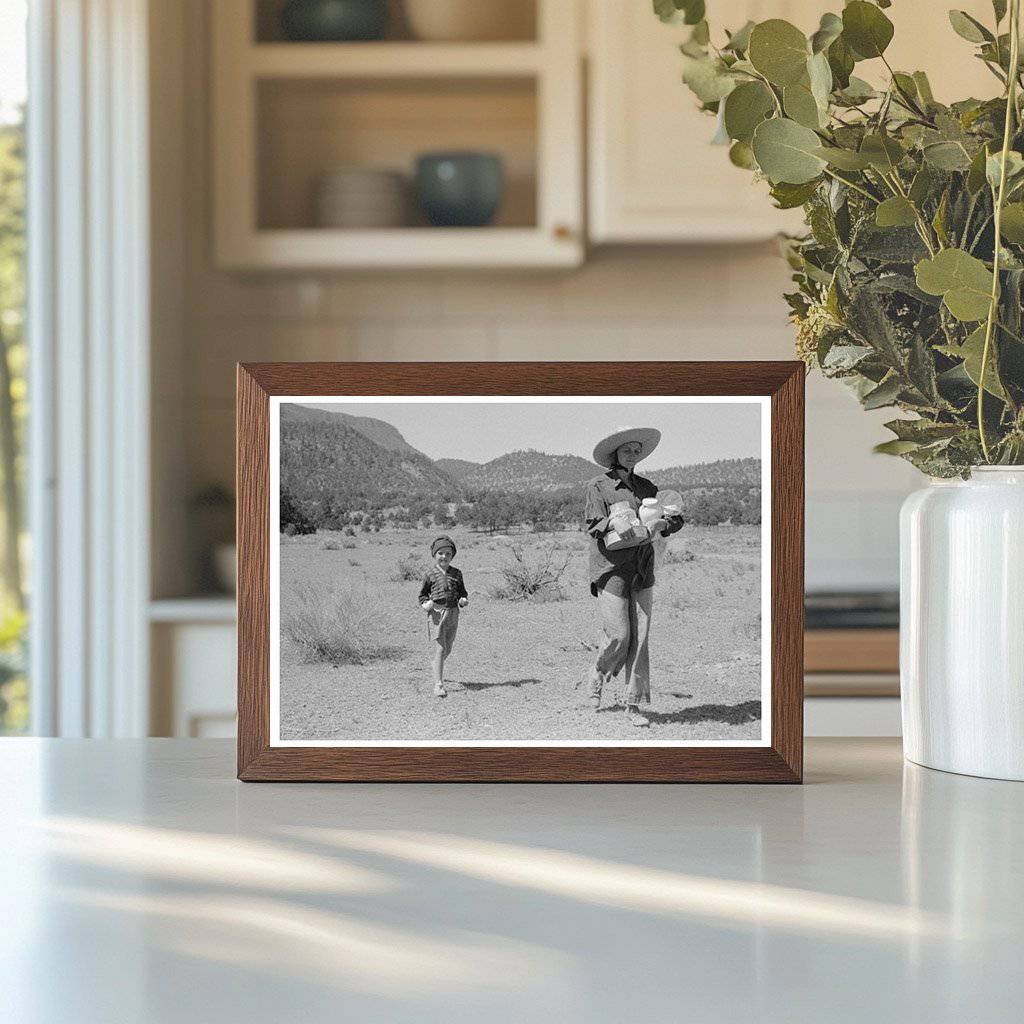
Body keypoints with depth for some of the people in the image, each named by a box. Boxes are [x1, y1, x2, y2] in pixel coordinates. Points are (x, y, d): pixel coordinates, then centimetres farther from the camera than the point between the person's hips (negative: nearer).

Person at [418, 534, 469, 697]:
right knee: (439, 648, -12)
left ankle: (435, 665, 48)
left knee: (447, 649, 16)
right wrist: (425, 603, -13)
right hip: (436, 613, -4)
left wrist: (464, 600, -7)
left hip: (452, 614, 4)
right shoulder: (431, 574, -1)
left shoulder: (456, 574, 7)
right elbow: (423, 594, 7)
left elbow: (462, 592, 16)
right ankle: (438, 685, -14)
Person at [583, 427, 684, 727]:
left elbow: (677, 518, 12)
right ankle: (598, 678, 22)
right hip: (612, 570, -4)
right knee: (619, 637, -7)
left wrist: (663, 522, -11)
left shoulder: (646, 487, 13)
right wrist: (632, 531, -25)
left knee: (640, 638, 0)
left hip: (642, 572, 4)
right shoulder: (598, 487, -1)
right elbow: (595, 526, -13)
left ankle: (634, 705, 5)